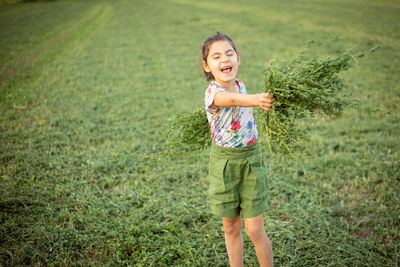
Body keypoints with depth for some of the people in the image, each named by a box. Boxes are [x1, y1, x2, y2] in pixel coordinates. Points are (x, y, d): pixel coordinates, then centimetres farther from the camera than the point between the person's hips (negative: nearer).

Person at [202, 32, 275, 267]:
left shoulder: (240, 84, -3)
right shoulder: (213, 93, -20)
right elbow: (232, 100, -46)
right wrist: (257, 99, -64)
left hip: (251, 159, 3)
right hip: (224, 161, -3)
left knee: (255, 229, 3)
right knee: (231, 226, 11)